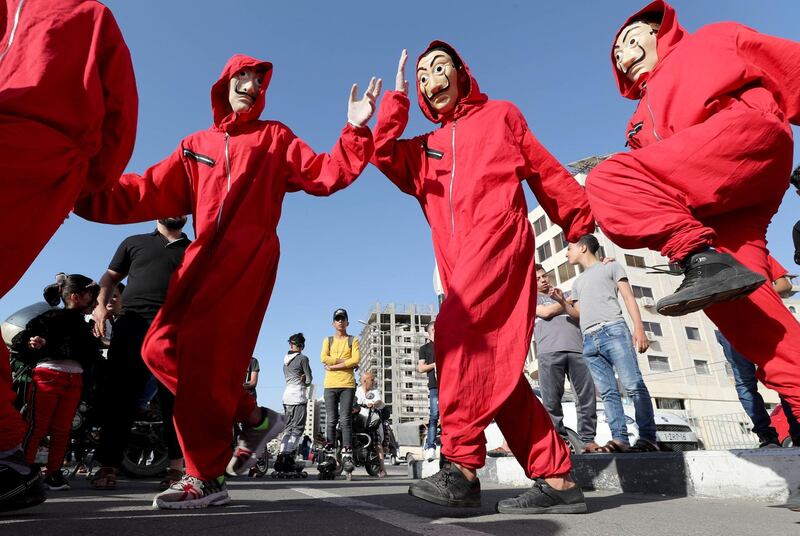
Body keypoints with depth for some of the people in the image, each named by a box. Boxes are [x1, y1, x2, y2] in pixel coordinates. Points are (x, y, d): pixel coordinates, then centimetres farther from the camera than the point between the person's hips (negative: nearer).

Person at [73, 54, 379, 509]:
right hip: (204, 255, 6)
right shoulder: (195, 146, 23)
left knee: (204, 350, -17)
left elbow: (325, 174, 4)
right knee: (161, 347, -1)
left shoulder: (274, 137, 14)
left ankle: (207, 477, -7)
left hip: (249, 253, -6)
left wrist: (355, 131, -6)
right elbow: (149, 193, 13)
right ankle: (254, 418, 9)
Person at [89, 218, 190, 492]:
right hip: (133, 323, 1)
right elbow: (111, 276, 20)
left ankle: (176, 466, -3)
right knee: (117, 394, -4)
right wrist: (101, 304, 2)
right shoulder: (135, 242, 23)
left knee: (174, 397, -6)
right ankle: (108, 465, 3)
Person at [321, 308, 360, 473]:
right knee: (331, 421, 1)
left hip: (347, 385, -2)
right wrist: (345, 361, -7)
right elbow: (324, 358, -1)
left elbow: (356, 360, -6)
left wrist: (334, 366, -8)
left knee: (345, 420, -7)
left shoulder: (353, 340, 11)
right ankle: (329, 455, 4)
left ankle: (347, 455, -7)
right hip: (330, 385, 2)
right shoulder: (328, 340, 16)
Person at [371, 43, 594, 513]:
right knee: (496, 369, 0)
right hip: (459, 263, 5)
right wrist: (397, 99, 14)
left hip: (499, 237, -5)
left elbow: (549, 174, 16)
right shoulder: (423, 149, 28)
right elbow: (382, 155, 9)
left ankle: (462, 466, -21)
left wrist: (584, 228, 14)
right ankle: (556, 479, 5)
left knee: (457, 330, -26)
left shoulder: (501, 115, 19)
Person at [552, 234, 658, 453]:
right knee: (608, 392, -3)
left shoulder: (610, 267, 16)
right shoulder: (578, 282, 31)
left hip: (614, 331, -5)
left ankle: (648, 438, -11)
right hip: (589, 340, 5)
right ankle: (619, 439, -7)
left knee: (633, 385, -13)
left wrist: (639, 328, -9)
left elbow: (629, 298, 5)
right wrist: (562, 301, 8)